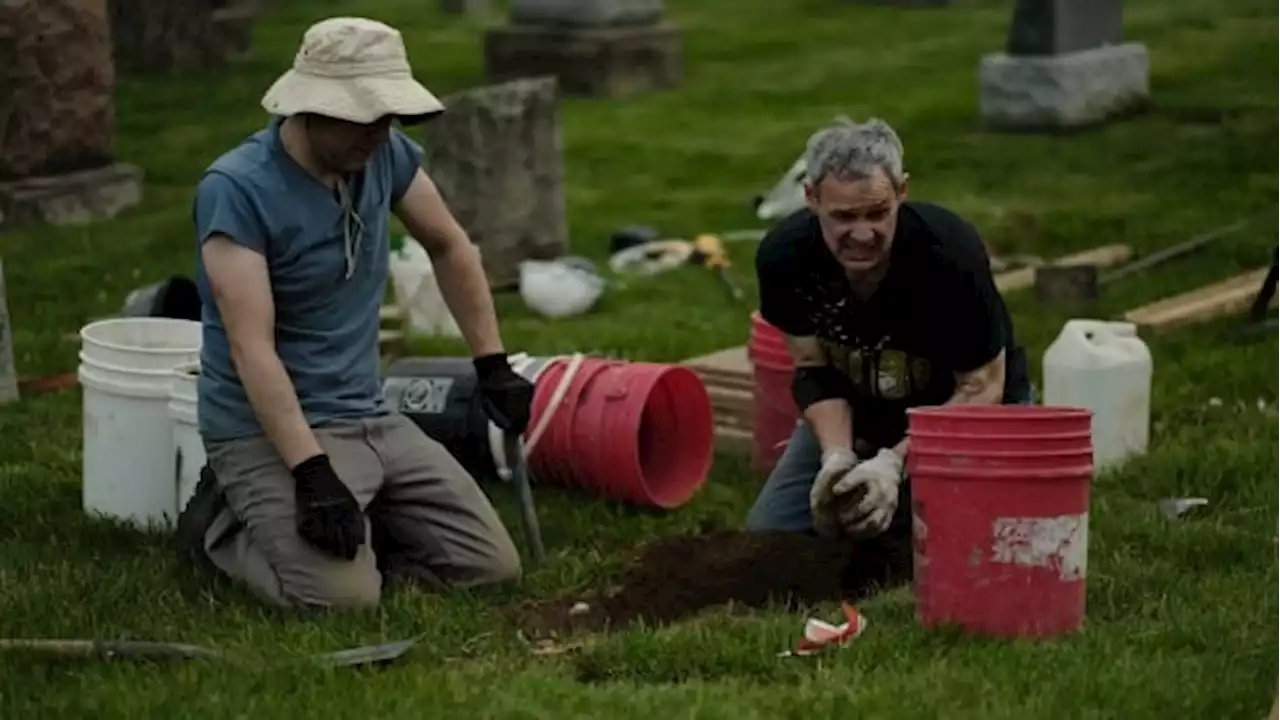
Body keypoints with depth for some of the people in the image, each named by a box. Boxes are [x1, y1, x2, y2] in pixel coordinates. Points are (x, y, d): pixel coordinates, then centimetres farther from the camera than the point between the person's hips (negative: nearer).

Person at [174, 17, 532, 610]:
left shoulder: (385, 154, -1)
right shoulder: (237, 189, -21)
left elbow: (449, 248, 18)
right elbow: (252, 347, -26)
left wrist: (493, 366, 15)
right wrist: (311, 473, -32)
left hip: (371, 419, 7)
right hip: (270, 430, -6)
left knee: (492, 568, -3)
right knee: (344, 595, -26)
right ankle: (224, 525, 4)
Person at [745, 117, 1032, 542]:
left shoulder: (950, 255, -33)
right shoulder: (784, 256, -23)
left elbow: (979, 390, -24)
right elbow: (813, 368, -9)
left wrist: (896, 462, -34)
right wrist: (837, 455, -25)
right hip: (859, 412, 4)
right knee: (767, 535, -6)